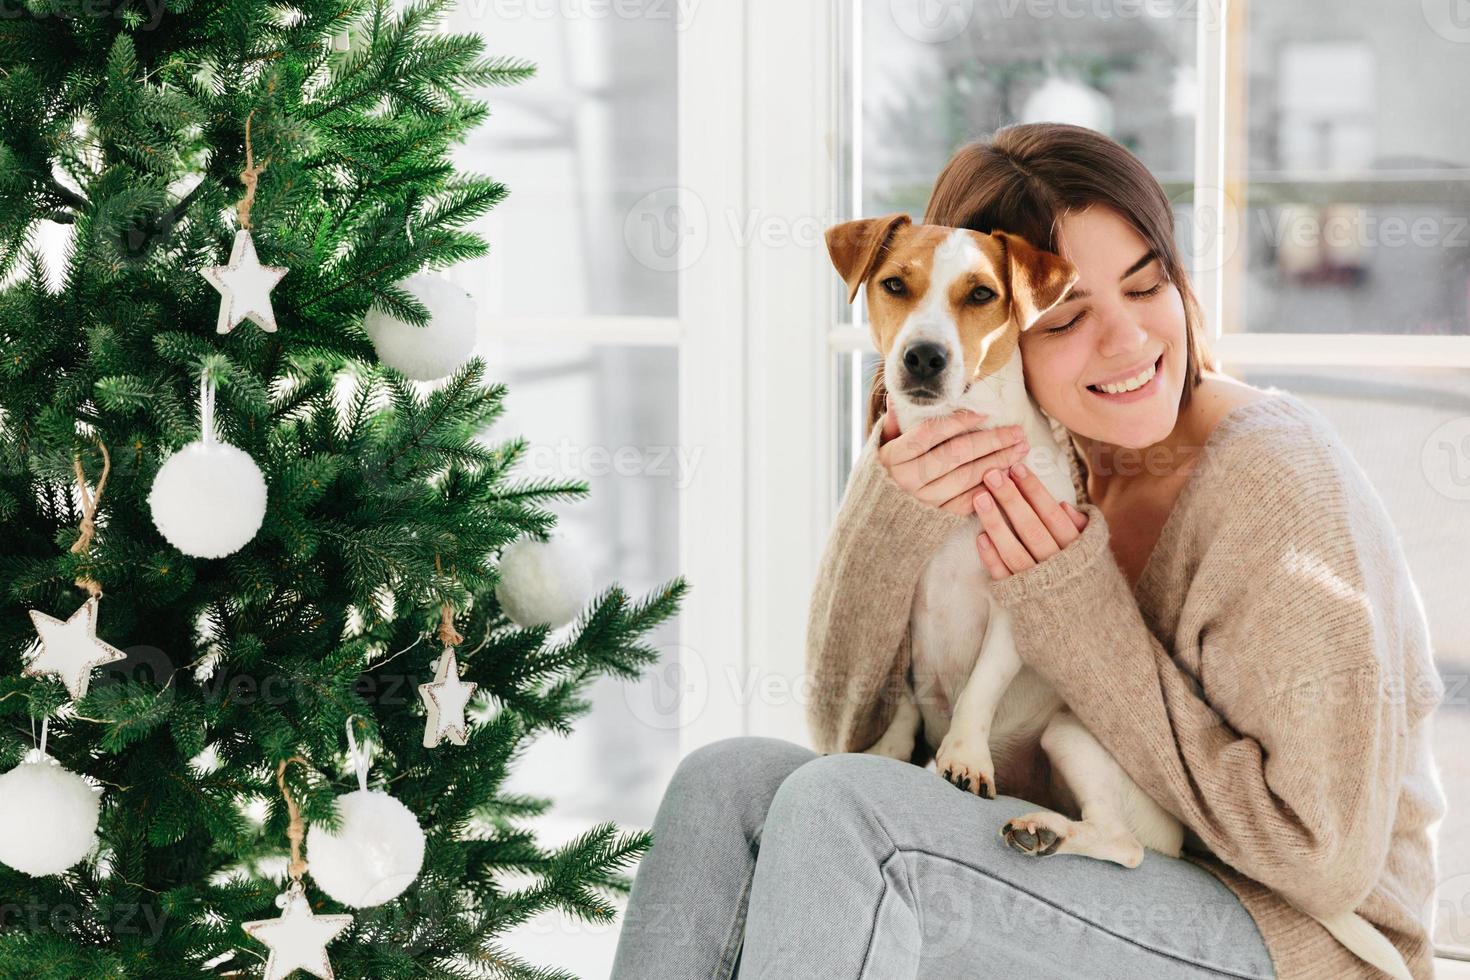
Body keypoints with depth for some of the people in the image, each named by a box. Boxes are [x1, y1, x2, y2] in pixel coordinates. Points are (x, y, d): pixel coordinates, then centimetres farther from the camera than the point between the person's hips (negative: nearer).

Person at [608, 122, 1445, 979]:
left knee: (841, 809, -26)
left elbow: (1323, 857, -17)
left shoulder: (1273, 480, -17)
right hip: (1095, 896, 6)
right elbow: (853, 731, 1)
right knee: (727, 782, -12)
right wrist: (885, 518, -18)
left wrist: (1080, 614, -18)